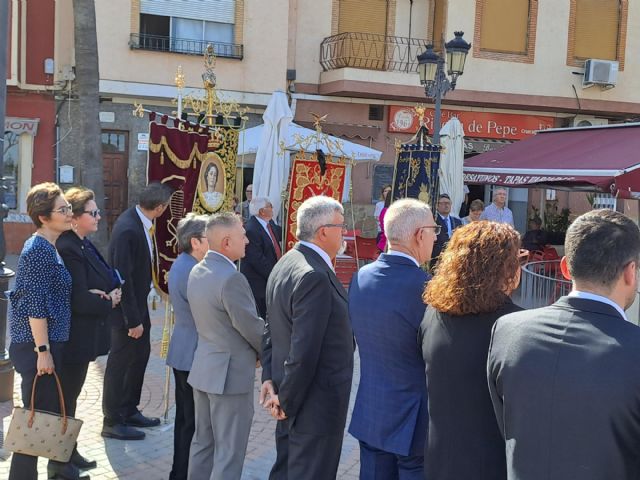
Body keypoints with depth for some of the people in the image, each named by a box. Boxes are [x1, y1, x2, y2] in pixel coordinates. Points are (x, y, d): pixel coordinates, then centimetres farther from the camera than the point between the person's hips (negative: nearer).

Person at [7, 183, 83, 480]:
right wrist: (43, 351, -21)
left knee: (51, 411, 18)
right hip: (38, 346, -10)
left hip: (49, 342, 10)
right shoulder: (39, 250, -16)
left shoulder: (47, 247, 13)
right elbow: (36, 305, -21)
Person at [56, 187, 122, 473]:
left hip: (83, 334, 10)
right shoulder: (68, 248, -22)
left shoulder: (84, 245, 9)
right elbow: (79, 299, -25)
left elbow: (106, 279, 11)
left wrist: (109, 293, -10)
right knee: (67, 396, 4)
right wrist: (109, 303, -10)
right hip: (74, 337, -10)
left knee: (69, 394, 18)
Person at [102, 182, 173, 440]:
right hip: (126, 306, -9)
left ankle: (129, 410, 33)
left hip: (138, 302, 9)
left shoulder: (139, 221, 0)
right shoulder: (128, 230, -27)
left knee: (140, 354, 18)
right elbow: (123, 277, -25)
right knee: (120, 361, 3)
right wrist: (133, 320, -22)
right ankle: (112, 421, 17)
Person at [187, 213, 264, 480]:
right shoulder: (232, 278, -23)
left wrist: (254, 350, 13)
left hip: (204, 367, 9)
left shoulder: (197, 272, 5)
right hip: (231, 373, -9)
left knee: (203, 442, 19)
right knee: (229, 452, 2)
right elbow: (252, 327, -17)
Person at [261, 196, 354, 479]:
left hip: (292, 398, 10)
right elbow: (304, 350, -26)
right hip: (315, 403, -10)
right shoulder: (315, 276, -25)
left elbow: (272, 328, 11)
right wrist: (286, 400, -15)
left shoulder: (285, 264, 6)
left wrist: (270, 377, 9)